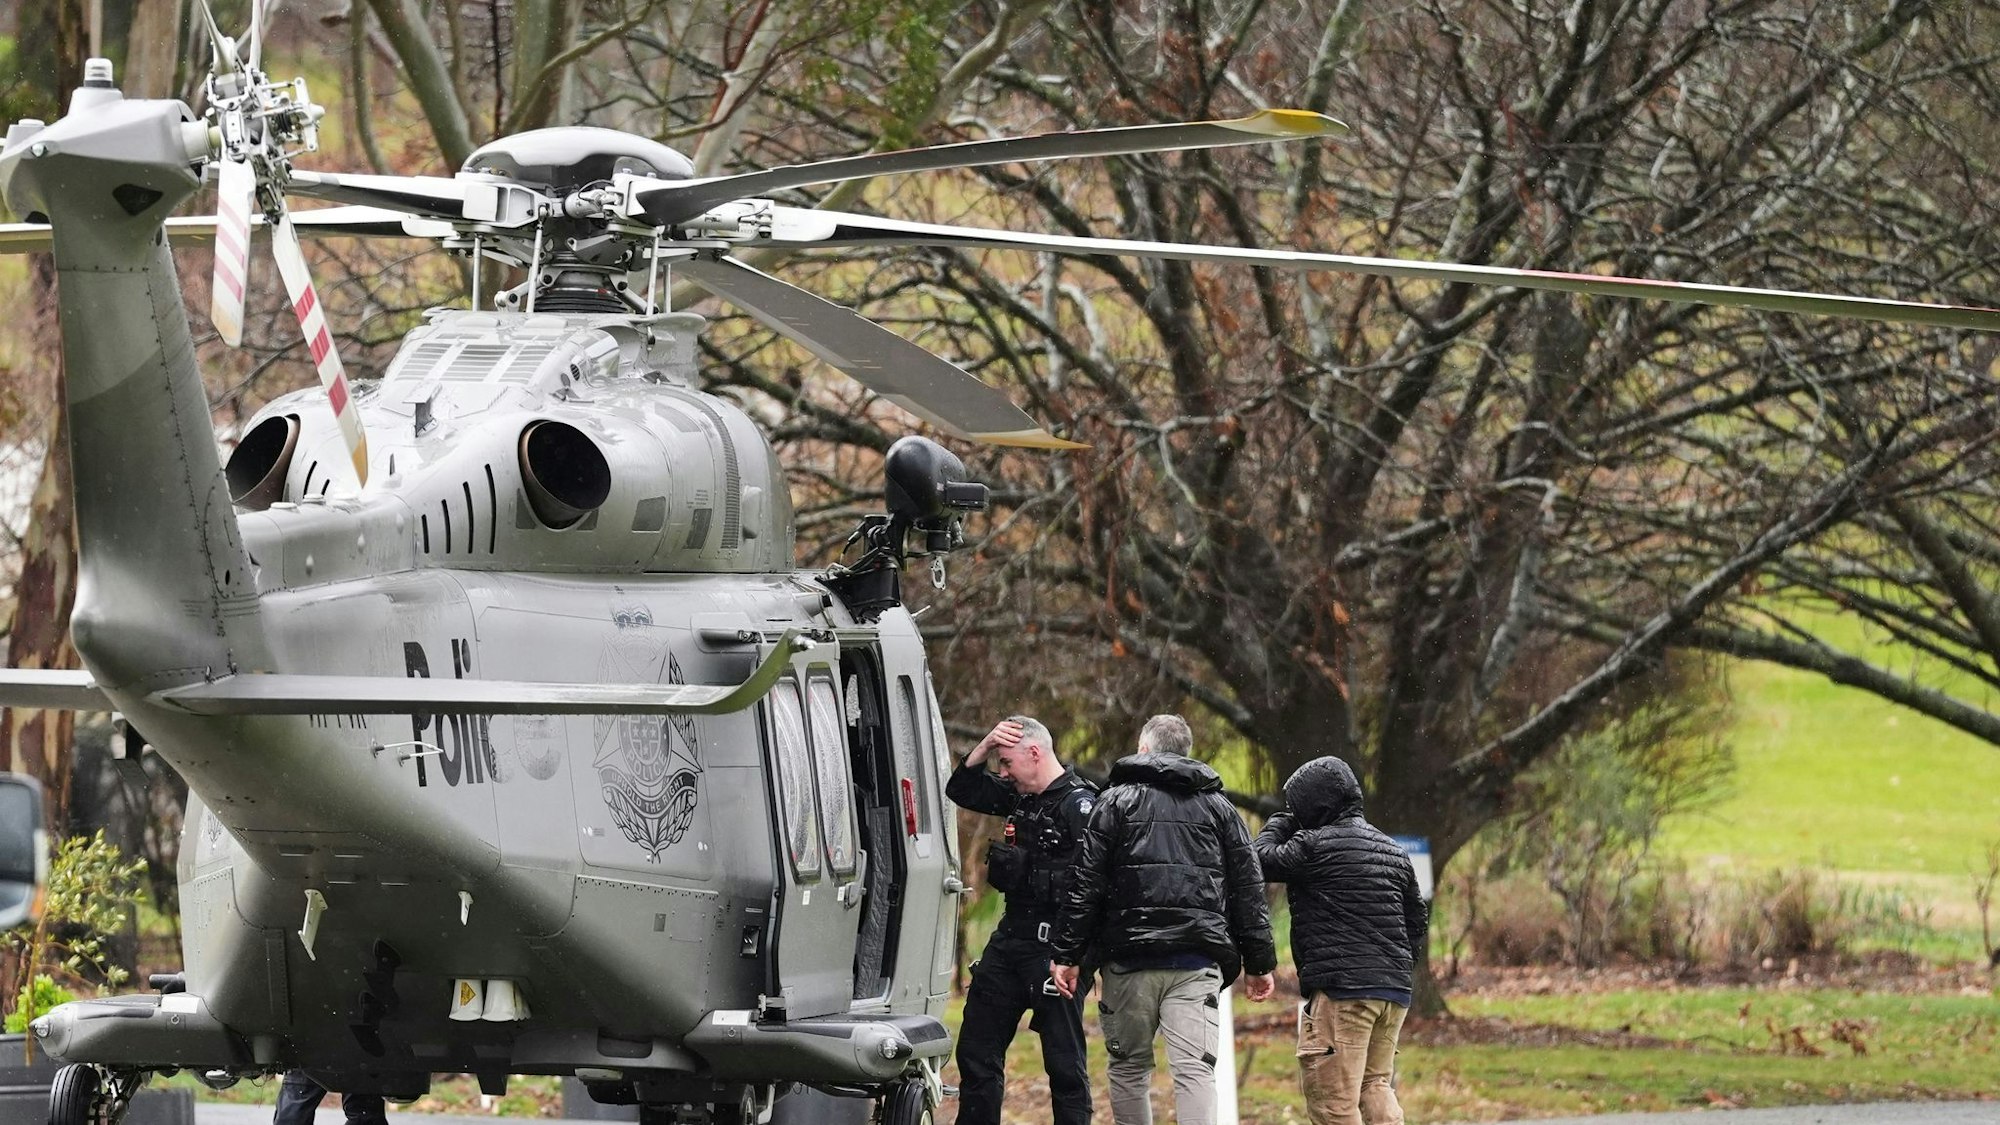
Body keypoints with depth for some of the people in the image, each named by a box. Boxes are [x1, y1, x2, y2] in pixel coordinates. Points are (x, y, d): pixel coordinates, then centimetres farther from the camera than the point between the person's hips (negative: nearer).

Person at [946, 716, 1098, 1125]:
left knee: (1064, 1061, -3)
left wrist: (1027, 872, -22)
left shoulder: (1079, 806, -16)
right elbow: (960, 790, 21)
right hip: (1010, 938, 9)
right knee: (976, 1052, 14)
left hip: (1052, 948, -9)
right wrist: (984, 747, 6)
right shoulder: (1022, 797, 11)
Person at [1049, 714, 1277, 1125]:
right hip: (1198, 963, 1)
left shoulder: (1117, 801, 7)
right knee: (1195, 1068, -8)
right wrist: (1260, 963, 13)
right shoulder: (1219, 808, 15)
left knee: (1129, 1067, 11)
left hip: (1130, 956, -1)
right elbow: (1249, 890, 11)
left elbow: (1085, 885, 0)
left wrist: (1068, 954, 1)